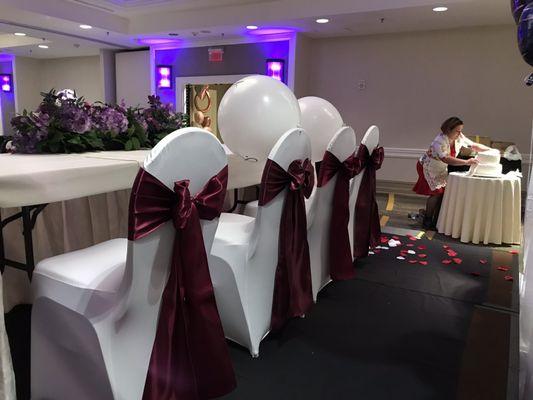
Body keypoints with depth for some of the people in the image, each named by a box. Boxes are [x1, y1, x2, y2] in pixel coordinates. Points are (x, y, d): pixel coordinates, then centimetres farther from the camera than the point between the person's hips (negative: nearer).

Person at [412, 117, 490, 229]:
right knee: (436, 193, -14)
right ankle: (427, 221, 2)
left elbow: (474, 145, -4)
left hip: (441, 170, 7)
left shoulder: (459, 137, -10)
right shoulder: (440, 141, -32)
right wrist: (467, 162, -45)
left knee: (443, 193, -1)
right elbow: (446, 159, -42)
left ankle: (435, 221, 9)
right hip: (428, 168, -7)